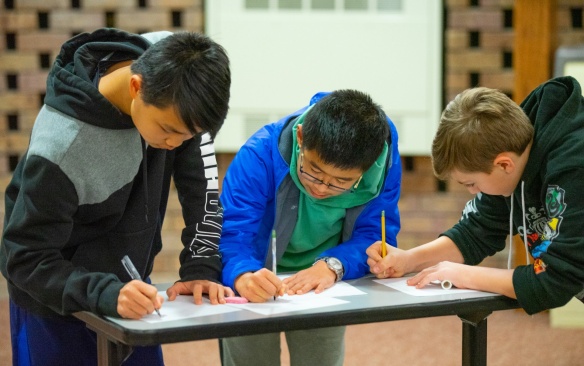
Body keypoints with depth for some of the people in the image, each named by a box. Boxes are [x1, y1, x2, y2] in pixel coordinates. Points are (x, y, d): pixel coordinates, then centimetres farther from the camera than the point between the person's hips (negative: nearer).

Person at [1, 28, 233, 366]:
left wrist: (202, 267, -18)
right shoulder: (61, 148, -34)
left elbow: (201, 179, -12)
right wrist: (105, 293, -39)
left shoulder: (173, 71, -20)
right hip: (57, 295, -5)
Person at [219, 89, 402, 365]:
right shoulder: (261, 155, -33)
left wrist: (332, 266, -41)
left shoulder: (383, 161, -25)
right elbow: (229, 237, -36)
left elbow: (375, 235, -21)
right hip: (258, 279, -2)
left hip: (324, 286, 2)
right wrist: (244, 277, -58)